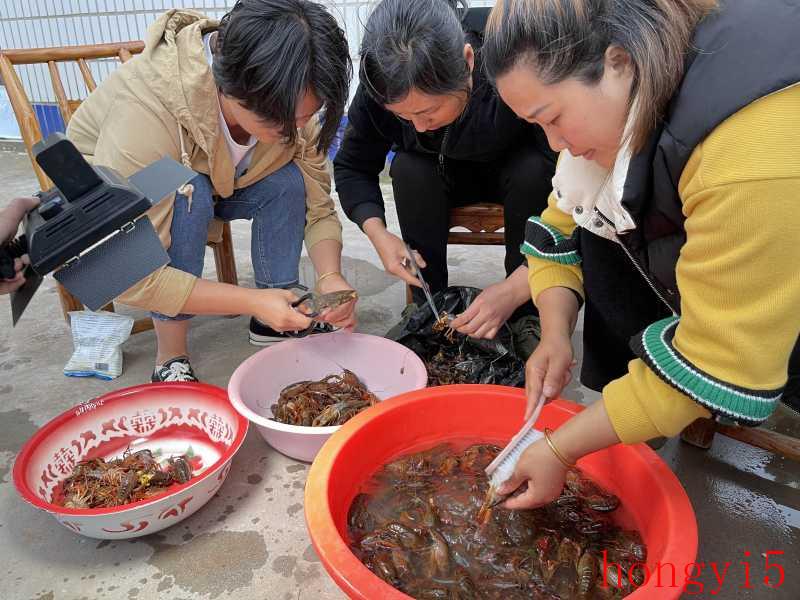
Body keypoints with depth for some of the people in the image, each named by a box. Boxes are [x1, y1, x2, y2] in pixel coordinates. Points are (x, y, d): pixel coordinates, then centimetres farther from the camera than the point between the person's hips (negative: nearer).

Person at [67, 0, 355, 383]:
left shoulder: (288, 104, -24)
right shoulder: (146, 108, -41)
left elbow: (318, 209, -17)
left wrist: (330, 276, -36)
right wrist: (251, 301, -40)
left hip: (210, 182, 5)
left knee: (287, 180, -22)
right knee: (188, 195, -36)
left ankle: (274, 324, -9)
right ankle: (171, 359, -21)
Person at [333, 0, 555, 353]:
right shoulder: (384, 83, -27)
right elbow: (352, 167, -11)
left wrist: (514, 289, -45)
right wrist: (378, 233, -31)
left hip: (520, 172, -1)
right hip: (445, 177, 2)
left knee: (533, 172, -33)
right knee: (408, 169, -29)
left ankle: (525, 316, -14)